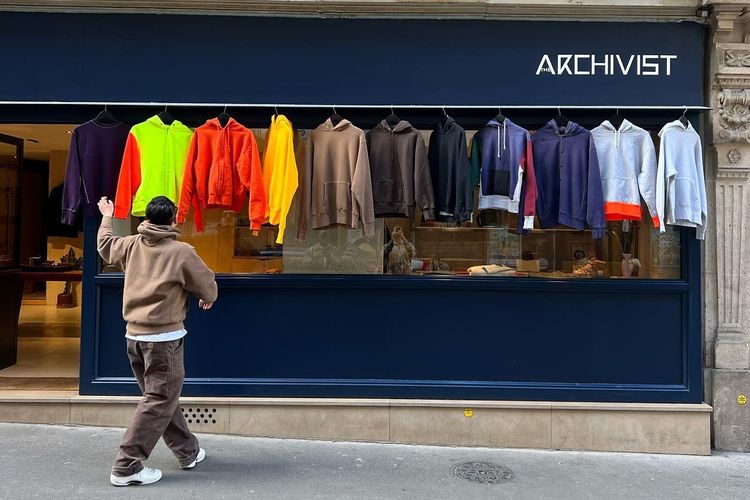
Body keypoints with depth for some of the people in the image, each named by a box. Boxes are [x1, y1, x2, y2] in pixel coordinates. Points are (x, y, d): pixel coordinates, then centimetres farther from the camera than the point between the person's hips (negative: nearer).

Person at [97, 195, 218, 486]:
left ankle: (188, 451, 29)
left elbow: (105, 245, 27)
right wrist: (207, 299, 21)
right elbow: (208, 286, -2)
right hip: (164, 337, -7)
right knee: (159, 400, 0)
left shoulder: (131, 245, 5)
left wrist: (107, 218, 44)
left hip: (134, 334, 8)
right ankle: (127, 466, 0)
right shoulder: (181, 252, -11)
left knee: (162, 396, 16)